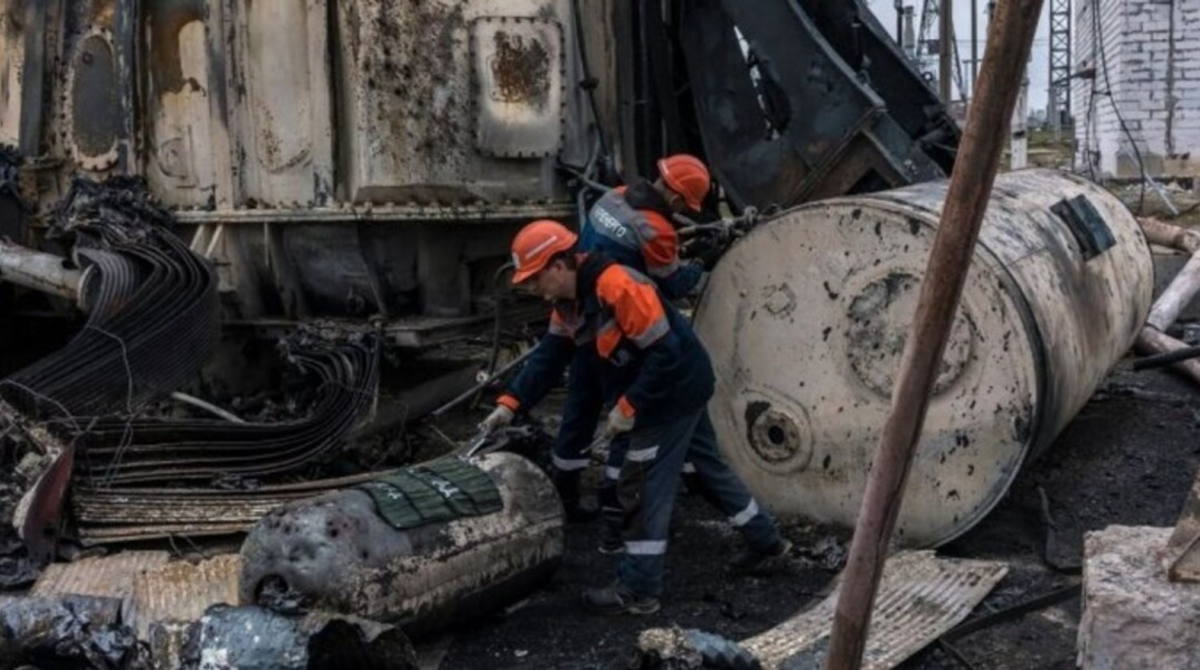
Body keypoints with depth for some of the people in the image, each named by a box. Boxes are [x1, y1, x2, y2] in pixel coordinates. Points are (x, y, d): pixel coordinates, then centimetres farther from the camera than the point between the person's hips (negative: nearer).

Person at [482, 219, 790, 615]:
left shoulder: (618, 287, -30)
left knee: (642, 485, -5)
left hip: (677, 388, -10)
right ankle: (765, 539, 37)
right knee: (708, 465, 22)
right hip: (679, 387, 10)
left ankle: (638, 590, 3)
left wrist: (628, 407, -23)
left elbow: (664, 354, -29)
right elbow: (549, 356, 3)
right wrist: (511, 402, -7)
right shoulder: (567, 300, 0)